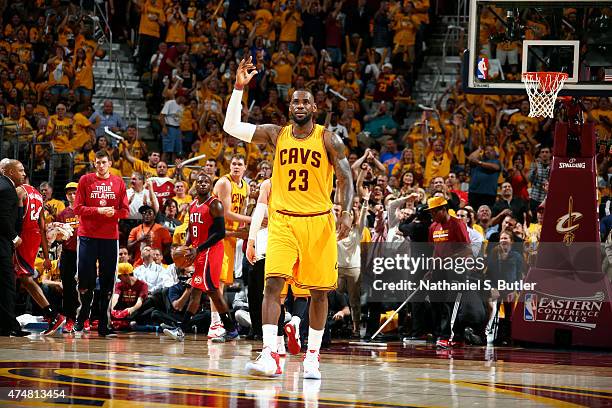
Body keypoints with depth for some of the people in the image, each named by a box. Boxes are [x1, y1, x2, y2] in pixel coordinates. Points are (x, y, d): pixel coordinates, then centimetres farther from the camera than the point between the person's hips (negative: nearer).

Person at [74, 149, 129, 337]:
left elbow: (125, 210, 7)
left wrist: (114, 212, -14)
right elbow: (77, 208, -1)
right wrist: (98, 210, -15)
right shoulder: (86, 180, 4)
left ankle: (103, 324, 6)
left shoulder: (118, 183, 8)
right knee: (85, 279, -3)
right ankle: (81, 319, 12)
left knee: (107, 281, 2)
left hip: (110, 237, 1)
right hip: (88, 235, -1)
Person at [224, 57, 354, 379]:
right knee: (273, 282, -16)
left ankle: (312, 356, 17)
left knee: (318, 291, 5)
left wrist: (346, 213, -17)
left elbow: (345, 179, -2)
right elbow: (231, 127, 1)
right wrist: (239, 87, -6)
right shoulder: (276, 134, 5)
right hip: (283, 220, 1)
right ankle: (270, 355, -22)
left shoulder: (328, 140, -1)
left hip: (318, 222, -1)